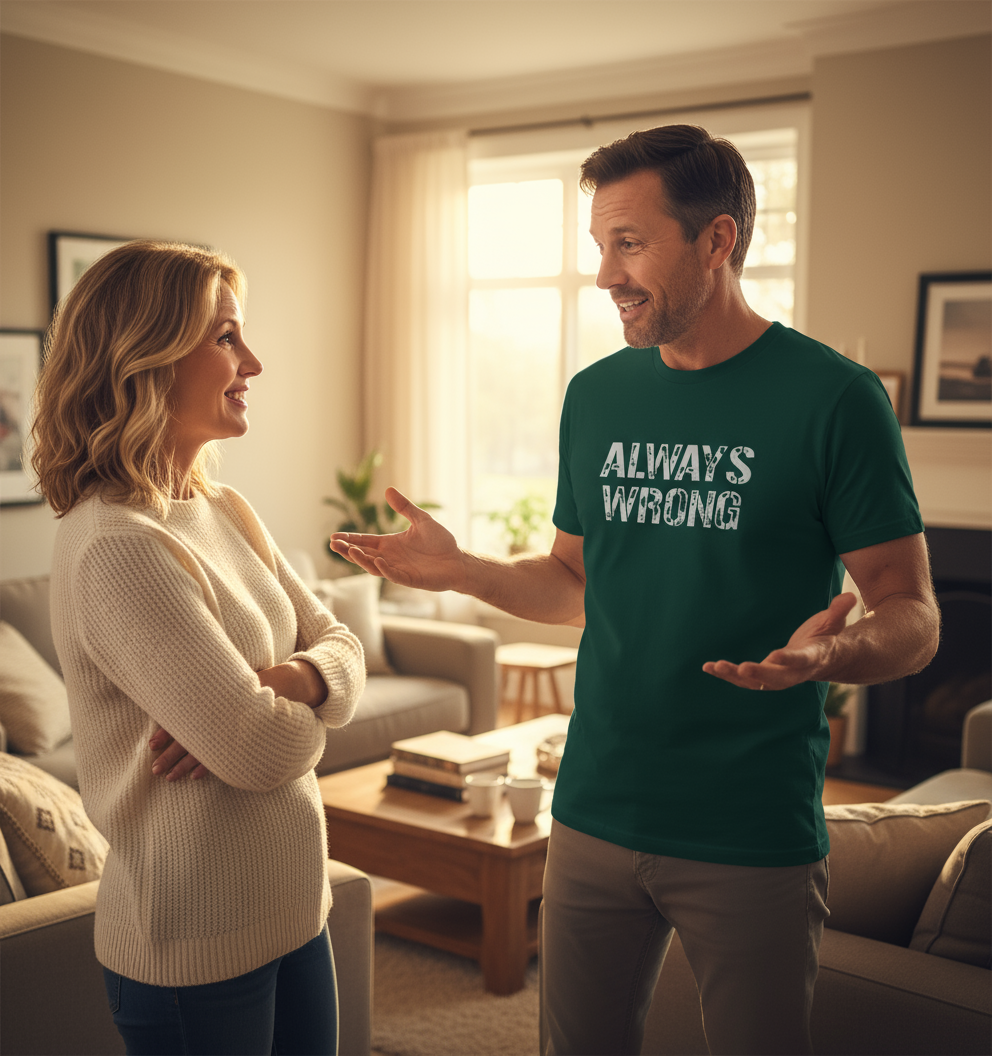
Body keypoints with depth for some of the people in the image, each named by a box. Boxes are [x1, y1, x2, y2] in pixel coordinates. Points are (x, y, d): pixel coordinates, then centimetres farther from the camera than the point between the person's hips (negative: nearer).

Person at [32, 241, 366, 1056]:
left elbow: (342, 646, 4)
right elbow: (260, 749, -27)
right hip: (196, 955, -8)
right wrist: (303, 704, -5)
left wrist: (288, 679, -18)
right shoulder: (117, 548, -23)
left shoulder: (226, 511, 5)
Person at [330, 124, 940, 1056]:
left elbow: (913, 617, -9)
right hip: (595, 815, 5)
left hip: (754, 838, -4)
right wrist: (461, 570, -3)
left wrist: (832, 650, -30)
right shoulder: (597, 396, 5)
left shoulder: (832, 398, -11)